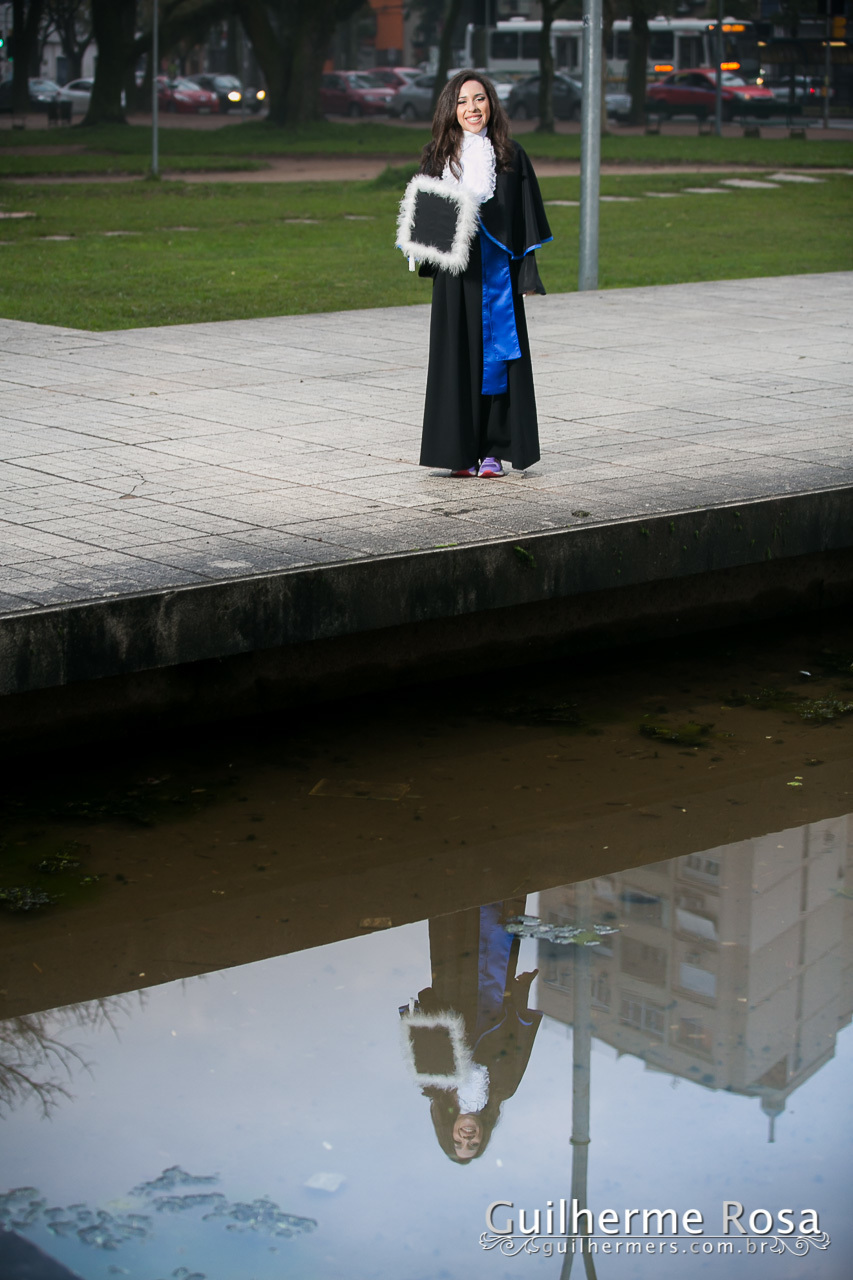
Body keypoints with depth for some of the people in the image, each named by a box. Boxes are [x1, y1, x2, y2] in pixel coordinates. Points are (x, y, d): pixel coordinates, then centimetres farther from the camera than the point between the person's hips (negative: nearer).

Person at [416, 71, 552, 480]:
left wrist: (526, 275, -3)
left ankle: (492, 450, 8)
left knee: (496, 355, 1)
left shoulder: (510, 156, 4)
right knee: (456, 357, 2)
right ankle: (460, 451, 8)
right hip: (454, 275, 1)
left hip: (496, 272, 0)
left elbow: (524, 220, 3)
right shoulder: (437, 156, 5)